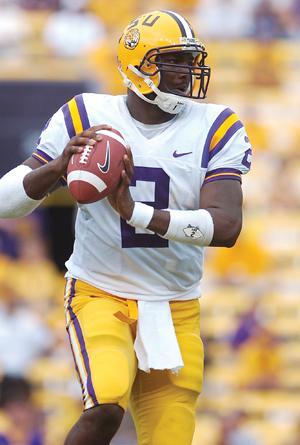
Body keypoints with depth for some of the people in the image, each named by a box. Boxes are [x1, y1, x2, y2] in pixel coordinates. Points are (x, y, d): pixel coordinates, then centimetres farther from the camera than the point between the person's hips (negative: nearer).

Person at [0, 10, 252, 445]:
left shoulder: (214, 129, -5)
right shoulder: (87, 118, -6)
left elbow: (226, 225, -20)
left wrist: (135, 212, -32)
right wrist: (58, 167, -27)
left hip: (175, 311, 3)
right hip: (99, 295, -2)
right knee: (106, 406, -28)